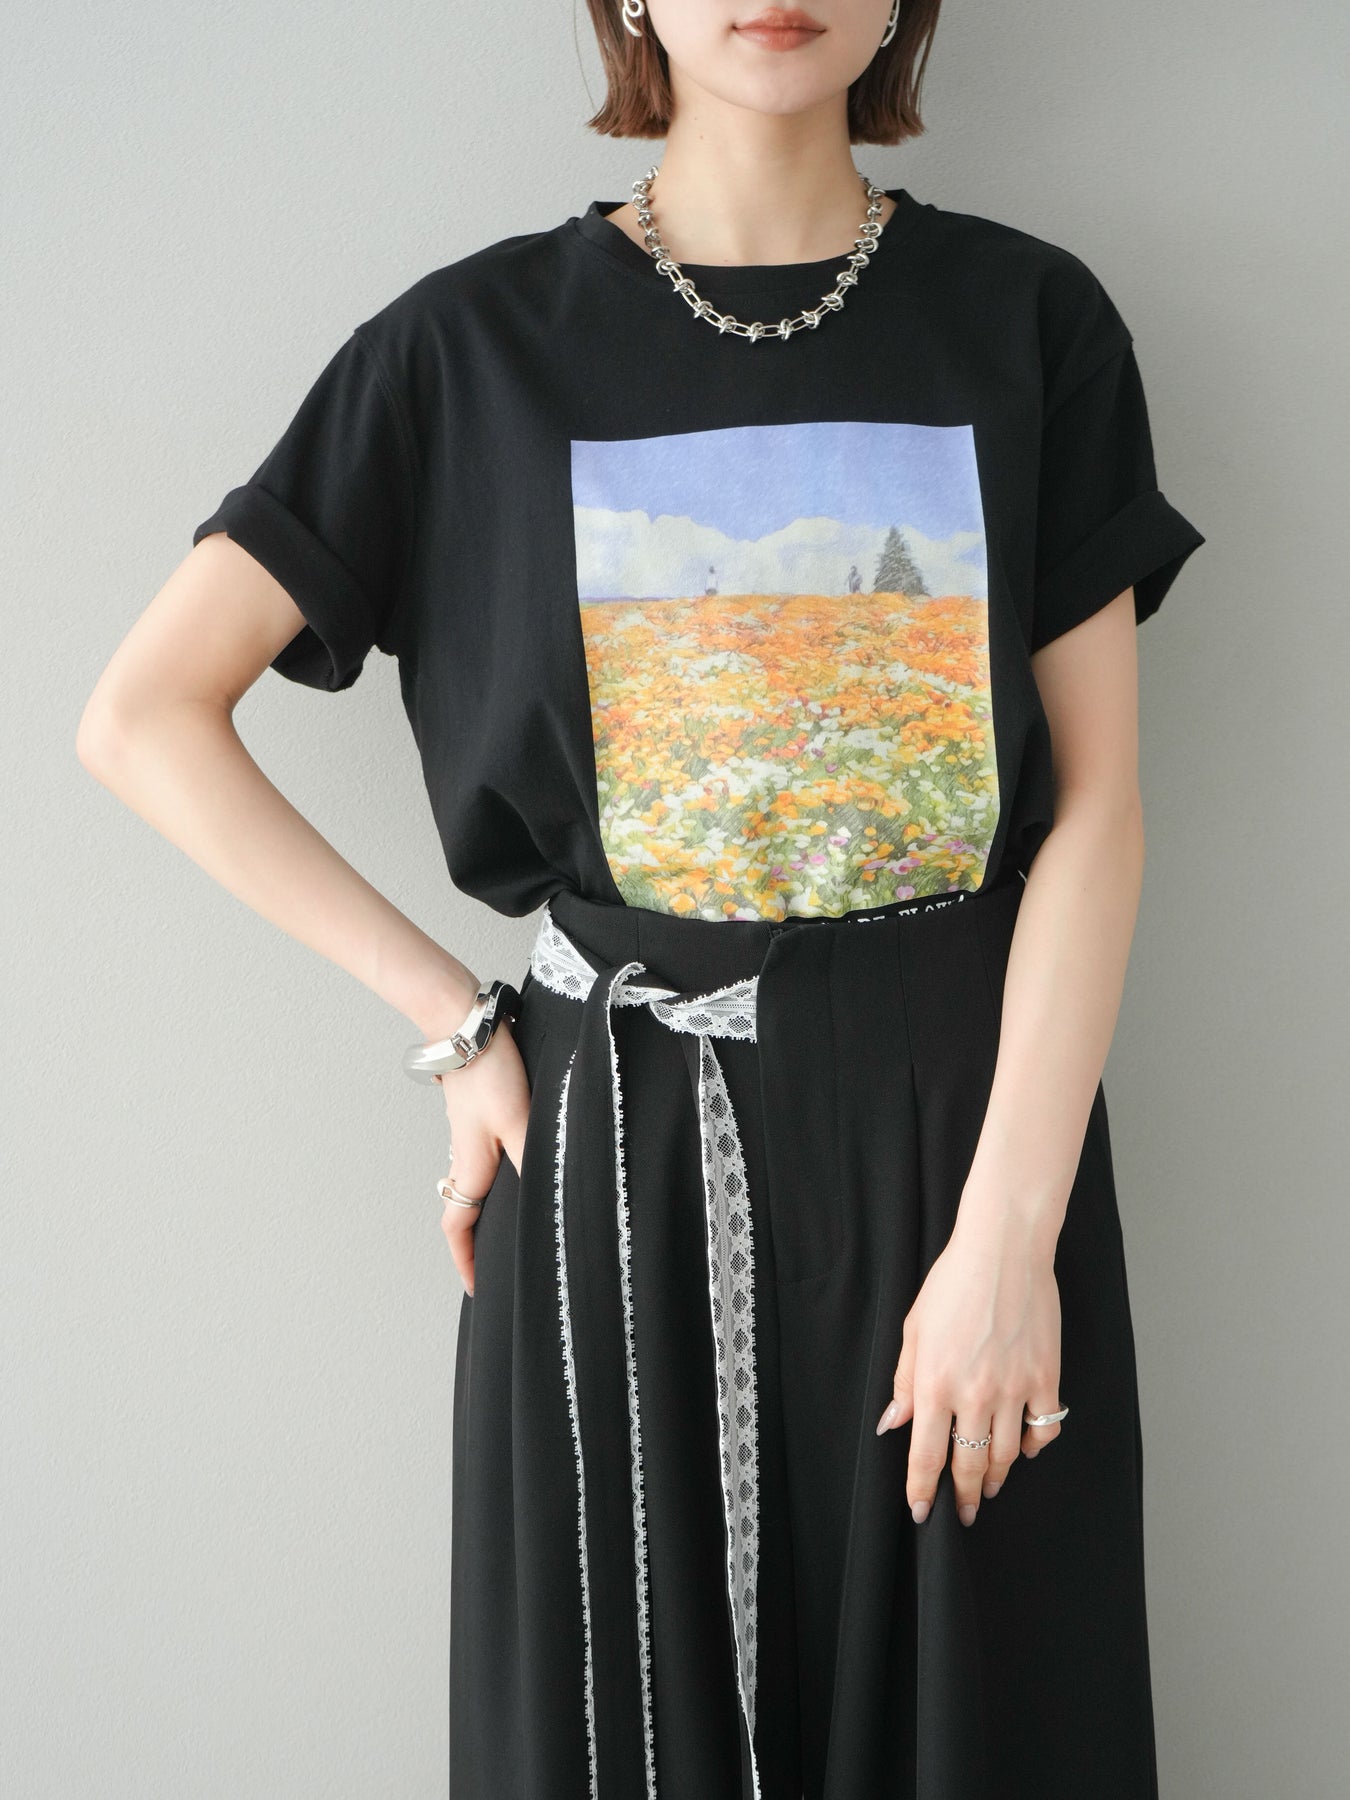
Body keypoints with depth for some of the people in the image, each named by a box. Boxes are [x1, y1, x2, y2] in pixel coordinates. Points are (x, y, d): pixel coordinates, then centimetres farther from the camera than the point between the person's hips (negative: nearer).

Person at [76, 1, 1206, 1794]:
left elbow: (1095, 800, -3)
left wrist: (1009, 1235, -11)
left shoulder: (1029, 316, 2)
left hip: (966, 1108, 1)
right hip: (622, 1138, 0)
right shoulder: (479, 339, 0)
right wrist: (455, 1027, -4)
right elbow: (143, 721, -1)